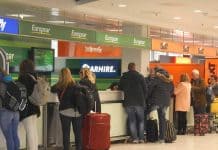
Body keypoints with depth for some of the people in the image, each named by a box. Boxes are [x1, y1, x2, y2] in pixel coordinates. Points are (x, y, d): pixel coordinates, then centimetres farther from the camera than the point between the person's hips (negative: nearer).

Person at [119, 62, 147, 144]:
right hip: (139, 101, -1)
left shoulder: (123, 77, 1)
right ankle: (141, 138, 6)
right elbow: (145, 89, -3)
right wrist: (144, 99, 10)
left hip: (128, 102, 1)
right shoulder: (140, 76, -5)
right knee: (141, 120, 9)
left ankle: (134, 138, 1)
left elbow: (120, 87, 14)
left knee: (131, 120, 6)